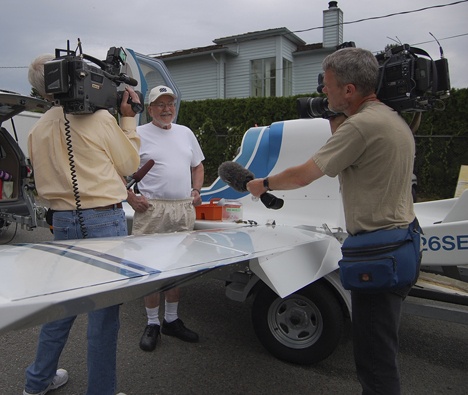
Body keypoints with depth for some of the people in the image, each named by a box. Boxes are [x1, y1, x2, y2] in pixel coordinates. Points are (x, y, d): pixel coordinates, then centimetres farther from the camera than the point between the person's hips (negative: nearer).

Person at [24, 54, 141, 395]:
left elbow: (43, 186, 15)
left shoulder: (38, 130, 9)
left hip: (63, 221, 7)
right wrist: (128, 118, 8)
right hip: (104, 220, -6)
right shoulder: (99, 117, -9)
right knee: (104, 307, 3)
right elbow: (130, 165, 2)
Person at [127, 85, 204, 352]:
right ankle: (153, 323, 16)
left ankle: (172, 320, 27)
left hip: (184, 209, 5)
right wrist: (131, 198, -11)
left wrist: (196, 190, 9)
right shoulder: (139, 135, -1)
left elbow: (198, 166, 24)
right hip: (152, 209, -5)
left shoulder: (186, 133, 15)